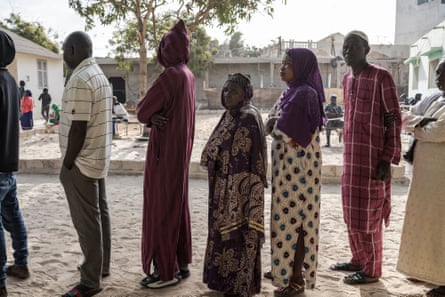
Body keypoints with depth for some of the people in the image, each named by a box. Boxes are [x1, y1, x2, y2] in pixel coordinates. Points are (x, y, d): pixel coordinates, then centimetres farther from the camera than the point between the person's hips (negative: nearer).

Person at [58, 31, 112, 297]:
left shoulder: (80, 80, -19)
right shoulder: (100, 76, 12)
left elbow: (78, 127, -22)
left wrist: (67, 164, -14)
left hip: (81, 163, -10)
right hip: (99, 159, 10)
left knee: (87, 221, -3)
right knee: (100, 214, 16)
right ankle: (102, 266, 29)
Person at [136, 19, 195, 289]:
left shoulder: (170, 76, -18)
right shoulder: (188, 75, 11)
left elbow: (142, 111, -15)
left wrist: (150, 115, 5)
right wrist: (154, 117, -8)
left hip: (165, 151, -9)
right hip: (181, 148, 9)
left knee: (161, 208, 0)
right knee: (177, 206, 15)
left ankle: (166, 271, 9)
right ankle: (181, 263, 24)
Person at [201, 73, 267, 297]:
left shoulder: (249, 119, -15)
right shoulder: (229, 116, 12)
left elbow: (248, 158, -19)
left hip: (240, 187, -9)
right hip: (224, 187, 9)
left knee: (238, 233, 0)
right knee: (225, 230, 16)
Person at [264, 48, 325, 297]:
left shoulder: (305, 93, -17)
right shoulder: (292, 91, 12)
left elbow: (286, 132, -22)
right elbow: (272, 125, 13)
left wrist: (275, 124, -3)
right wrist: (274, 122, -8)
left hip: (298, 167, -9)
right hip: (288, 166, 9)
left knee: (295, 218, -1)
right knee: (290, 216, 17)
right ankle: (287, 267, 31)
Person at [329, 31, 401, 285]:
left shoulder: (381, 77, -9)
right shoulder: (347, 79, 14)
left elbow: (394, 120, -10)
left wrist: (388, 159, -15)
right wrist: (348, 152, 15)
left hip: (373, 157, -8)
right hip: (351, 156, 8)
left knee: (369, 215, 0)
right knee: (353, 214, 15)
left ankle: (372, 270, 14)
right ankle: (359, 260, 30)